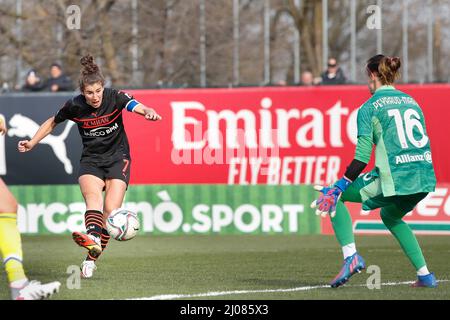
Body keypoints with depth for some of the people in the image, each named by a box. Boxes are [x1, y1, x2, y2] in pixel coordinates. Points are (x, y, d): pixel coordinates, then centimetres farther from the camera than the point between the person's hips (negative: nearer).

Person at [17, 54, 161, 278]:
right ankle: (93, 239, -57)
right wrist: (31, 143, 3)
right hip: (90, 161, 1)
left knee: (111, 210, -16)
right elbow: (52, 123, 11)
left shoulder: (114, 98, -14)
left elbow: (135, 106, -34)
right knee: (93, 196, -30)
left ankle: (91, 259, -4)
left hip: (117, 158, -1)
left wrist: (147, 112, -57)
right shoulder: (74, 106, -8)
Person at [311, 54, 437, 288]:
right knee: (391, 216, 35)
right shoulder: (412, 102, 19)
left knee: (334, 196, 11)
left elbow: (362, 157, -8)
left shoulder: (369, 107, 0)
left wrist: (339, 187, -3)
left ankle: (351, 256, -5)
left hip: (395, 179, -7)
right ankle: (424, 275, 26)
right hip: (424, 179, 7)